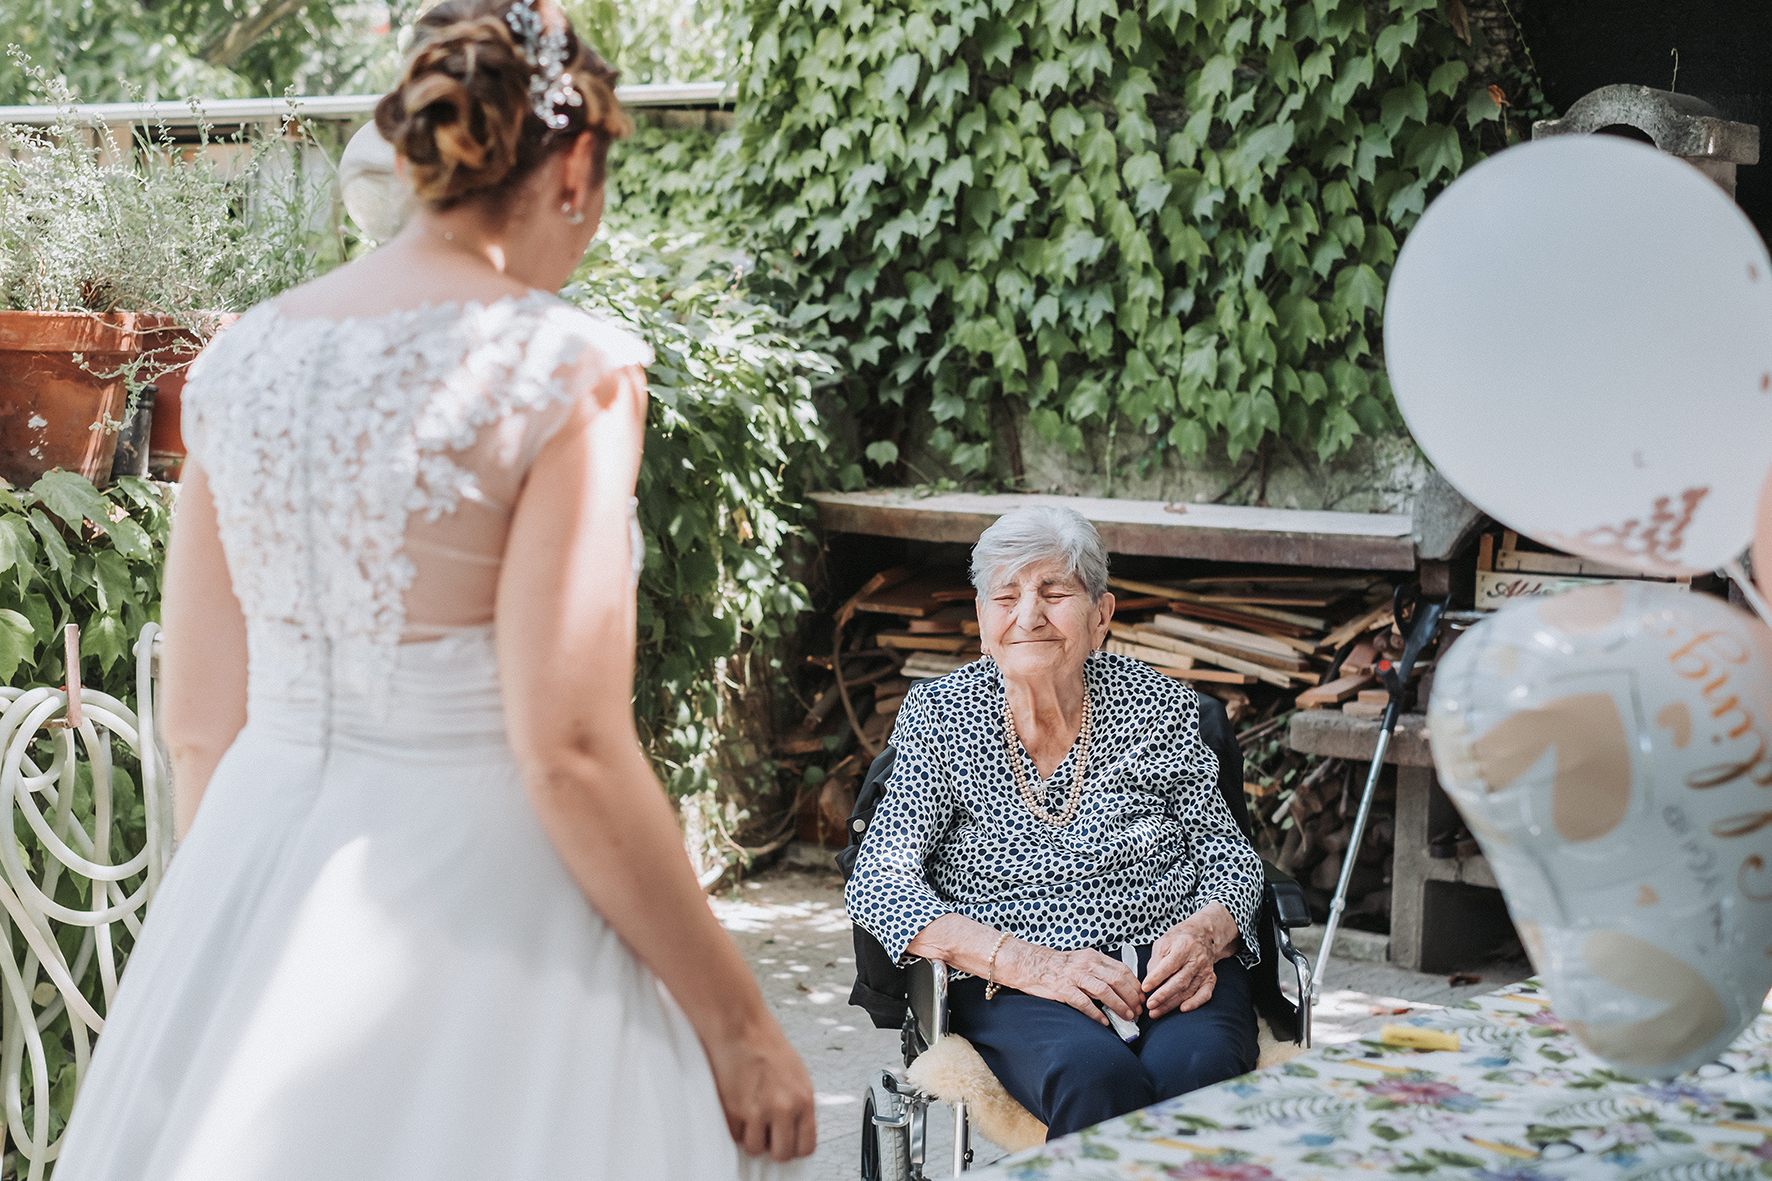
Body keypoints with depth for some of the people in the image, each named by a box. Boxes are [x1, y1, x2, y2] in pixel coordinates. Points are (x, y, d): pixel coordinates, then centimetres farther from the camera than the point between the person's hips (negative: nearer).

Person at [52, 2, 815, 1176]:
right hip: (474, 914, -6)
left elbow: (199, 723, 7)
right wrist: (741, 1024, -11)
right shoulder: (565, 371, -15)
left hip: (255, 892, 6)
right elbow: (571, 750, -20)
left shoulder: (242, 361, 3)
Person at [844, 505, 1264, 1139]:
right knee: (1099, 1080, -35)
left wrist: (1205, 934, -11)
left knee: (1194, 1075, -34)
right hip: (1015, 989, -1)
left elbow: (1226, 850, 14)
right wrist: (1033, 963, -15)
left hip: (1170, 969, 1)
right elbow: (879, 884, -3)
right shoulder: (939, 716, 4)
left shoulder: (1159, 705, 7)